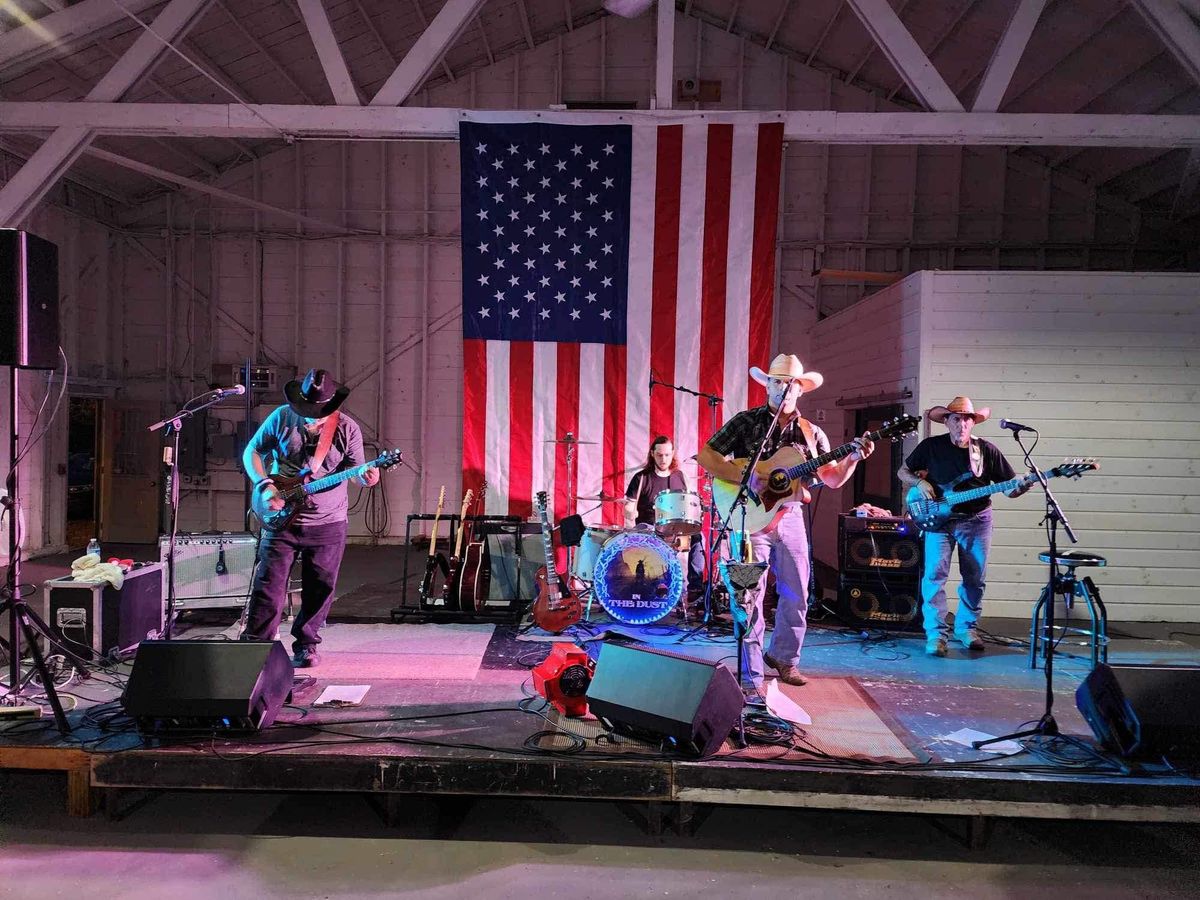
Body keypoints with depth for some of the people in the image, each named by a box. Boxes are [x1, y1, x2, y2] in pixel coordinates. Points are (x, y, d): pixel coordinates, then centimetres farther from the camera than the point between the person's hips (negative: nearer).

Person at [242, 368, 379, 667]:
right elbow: (252, 451, 4)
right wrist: (264, 485, -10)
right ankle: (255, 643, 11)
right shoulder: (282, 417, -4)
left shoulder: (347, 428, -5)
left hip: (328, 522, 0)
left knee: (319, 588, 7)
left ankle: (306, 645, 22)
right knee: (269, 584, -1)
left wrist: (366, 477, -23)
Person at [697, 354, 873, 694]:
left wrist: (853, 458, -8)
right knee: (750, 596, -4)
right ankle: (751, 678, 3)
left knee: (797, 597, 10)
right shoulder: (745, 422, 1)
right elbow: (706, 455, -6)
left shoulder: (810, 433, 11)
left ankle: (783, 657, 32)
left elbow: (833, 479, 11)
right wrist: (744, 477, -18)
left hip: (790, 517, 4)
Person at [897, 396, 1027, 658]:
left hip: (976, 520, 2)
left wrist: (1022, 486, -21)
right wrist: (920, 482, -10)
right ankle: (936, 634, -7)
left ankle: (966, 628, 25)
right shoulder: (931, 446, 0)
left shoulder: (987, 450, 0)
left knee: (975, 578, 7)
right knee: (935, 574, -12)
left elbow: (1010, 488, 1)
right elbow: (903, 472, 10)